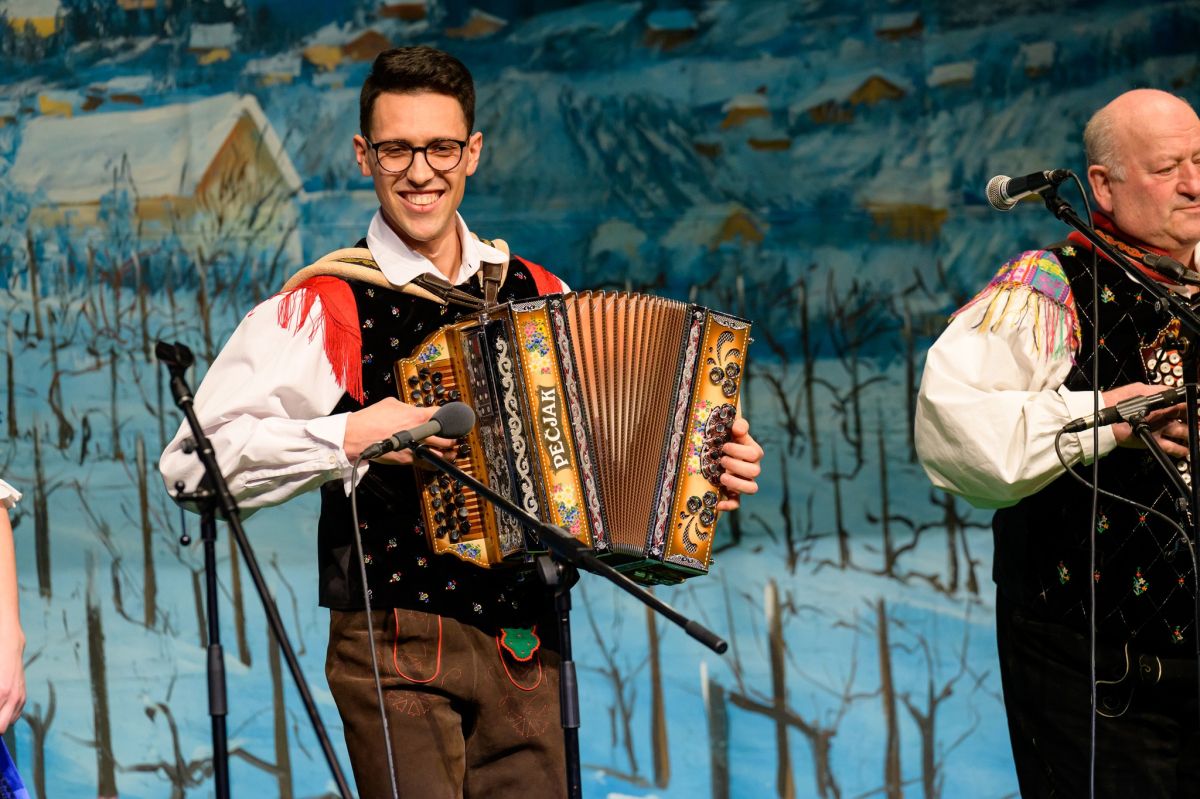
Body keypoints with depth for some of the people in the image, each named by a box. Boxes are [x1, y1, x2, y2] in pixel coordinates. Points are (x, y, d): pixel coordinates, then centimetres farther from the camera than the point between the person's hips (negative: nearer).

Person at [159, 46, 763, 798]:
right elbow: (192, 463, -11)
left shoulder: (537, 295, 12)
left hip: (527, 648, 4)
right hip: (397, 654, -4)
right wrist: (348, 437, -18)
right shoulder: (325, 308, -3)